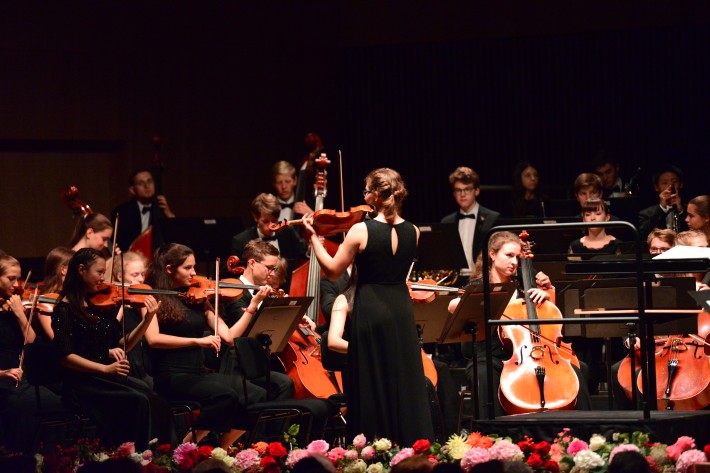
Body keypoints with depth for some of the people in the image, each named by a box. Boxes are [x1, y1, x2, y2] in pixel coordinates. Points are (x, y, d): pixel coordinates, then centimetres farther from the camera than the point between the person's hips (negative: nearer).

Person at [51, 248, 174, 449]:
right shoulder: (65, 309, -4)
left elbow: (121, 346, 14)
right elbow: (66, 357, -11)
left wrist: (147, 320, 0)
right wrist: (105, 369, -21)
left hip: (110, 377, 6)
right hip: (82, 382, -6)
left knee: (157, 401, -22)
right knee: (138, 401, -29)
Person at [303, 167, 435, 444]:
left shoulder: (361, 231, -14)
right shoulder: (412, 232, 1)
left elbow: (333, 271, -5)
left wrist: (313, 237, 4)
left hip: (370, 313, -4)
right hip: (401, 312, 4)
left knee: (372, 387, 4)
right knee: (405, 384, 9)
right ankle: (412, 443, 9)